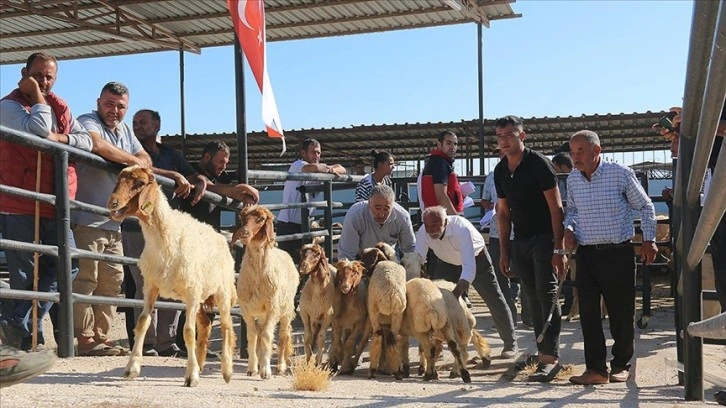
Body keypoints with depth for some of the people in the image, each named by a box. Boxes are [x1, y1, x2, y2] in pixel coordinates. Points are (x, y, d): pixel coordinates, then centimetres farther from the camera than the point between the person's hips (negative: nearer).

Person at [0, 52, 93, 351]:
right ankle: (26, 337, 7)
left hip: (54, 203, 6)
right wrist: (36, 96, -8)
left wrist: (61, 138, -9)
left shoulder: (59, 107, 18)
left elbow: (87, 141, 8)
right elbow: (39, 129, -20)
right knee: (25, 274, -3)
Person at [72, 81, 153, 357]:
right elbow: (97, 144, -25)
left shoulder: (125, 130, 22)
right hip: (87, 220, -8)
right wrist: (132, 160, -10)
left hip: (113, 223, 9)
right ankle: (85, 340, -5)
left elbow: (145, 160, 19)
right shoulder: (88, 121, -3)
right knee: (86, 280, -8)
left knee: (112, 282, 8)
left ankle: (101, 337, 13)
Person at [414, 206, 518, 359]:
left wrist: (453, 296, -61)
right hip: (448, 263, 4)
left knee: (495, 301, 0)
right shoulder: (423, 233, -28)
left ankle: (510, 344, 17)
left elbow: (469, 268, -50)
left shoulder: (462, 229, -43)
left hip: (476, 258, -4)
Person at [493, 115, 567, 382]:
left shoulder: (538, 164, -12)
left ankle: (551, 357, -12)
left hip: (545, 237, -6)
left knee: (547, 295, -12)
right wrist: (503, 251, 12)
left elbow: (556, 207, -15)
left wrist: (558, 249, -20)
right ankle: (543, 352, 14)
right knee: (533, 299, 8)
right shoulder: (500, 171, 8)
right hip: (521, 241, 7)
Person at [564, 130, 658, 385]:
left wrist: (649, 240, -1)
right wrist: (568, 228, 2)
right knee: (588, 313, -1)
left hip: (618, 253, -4)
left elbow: (645, 206, 4)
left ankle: (621, 365, 20)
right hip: (586, 255, 4)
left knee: (621, 313, 3)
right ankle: (596, 368, 5)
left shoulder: (621, 173, -6)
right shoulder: (572, 179, 6)